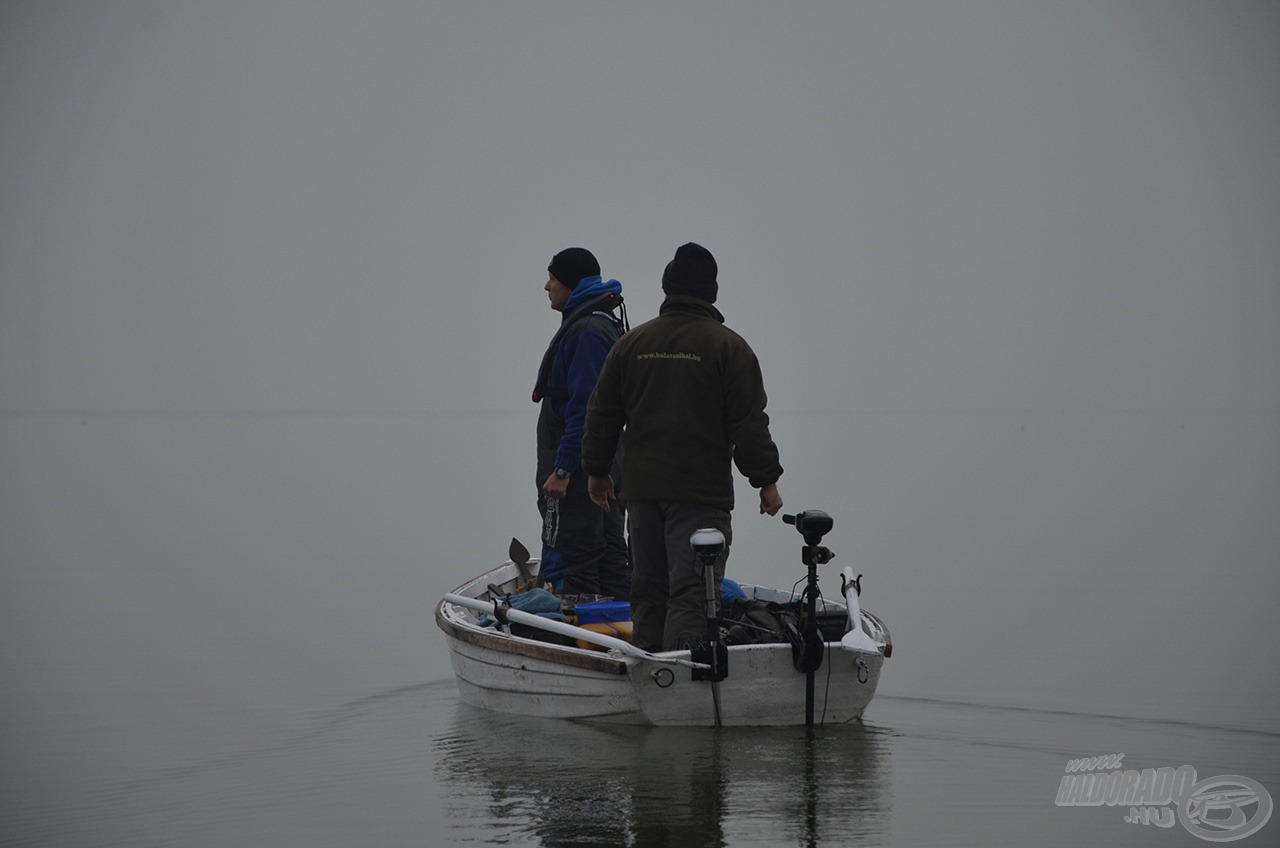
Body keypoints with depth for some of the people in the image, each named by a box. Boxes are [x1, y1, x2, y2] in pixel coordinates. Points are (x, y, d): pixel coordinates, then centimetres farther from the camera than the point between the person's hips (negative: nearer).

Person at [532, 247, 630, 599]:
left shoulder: (587, 331, -16)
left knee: (566, 560, -10)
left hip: (580, 468, -11)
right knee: (609, 554, 12)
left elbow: (584, 408, -22)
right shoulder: (604, 324, 17)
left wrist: (562, 470, -23)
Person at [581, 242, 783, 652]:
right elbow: (749, 423, -6)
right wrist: (767, 481, 0)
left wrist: (596, 471, 23)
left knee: (648, 590, 14)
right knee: (690, 592, -10)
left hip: (642, 488, 5)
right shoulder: (728, 346, -4)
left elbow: (602, 414, 13)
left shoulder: (631, 343, 9)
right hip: (702, 493, -4)